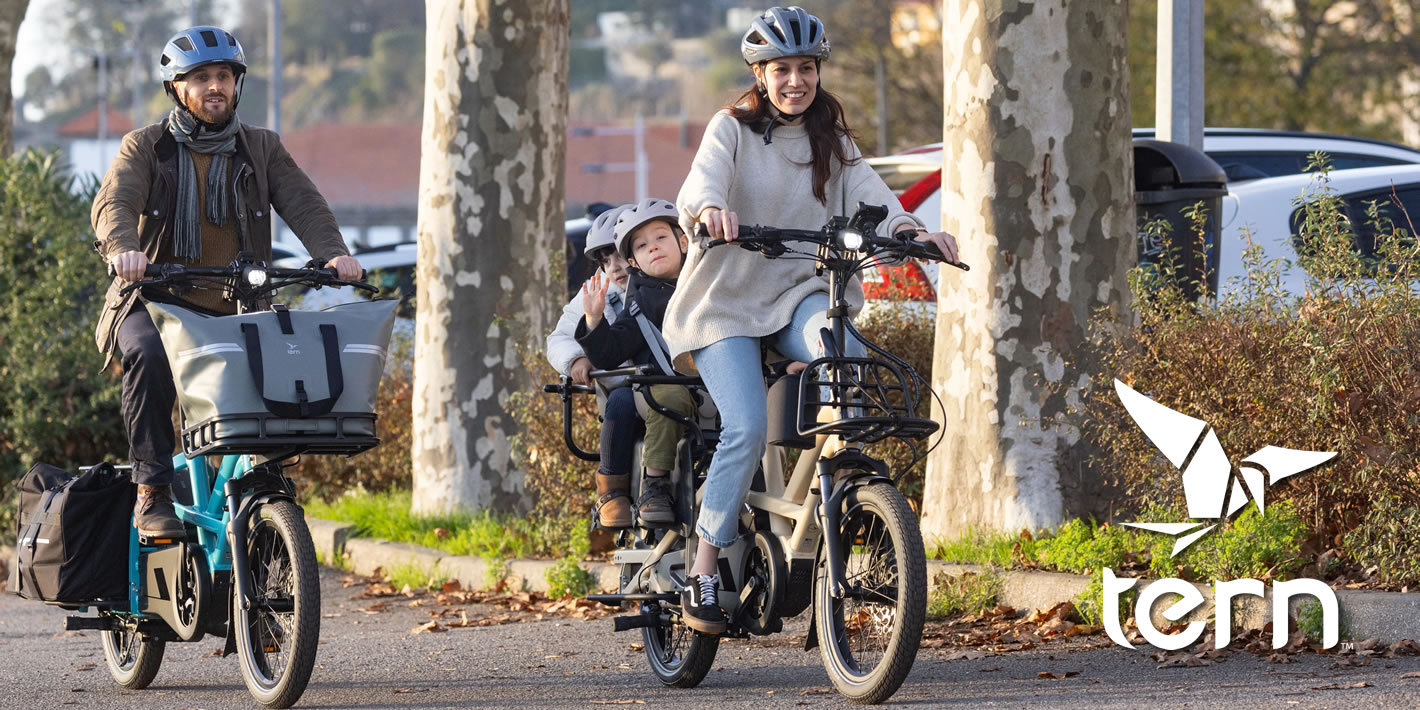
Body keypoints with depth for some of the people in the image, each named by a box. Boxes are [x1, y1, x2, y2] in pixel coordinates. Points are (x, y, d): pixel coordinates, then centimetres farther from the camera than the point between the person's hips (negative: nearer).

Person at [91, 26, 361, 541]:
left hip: (236, 311, 3)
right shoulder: (146, 147, 7)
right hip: (156, 304, -3)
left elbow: (302, 204, -1)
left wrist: (332, 252, -23)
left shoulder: (261, 149, 14)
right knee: (148, 356, -34)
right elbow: (114, 203, -11)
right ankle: (152, 493, -27)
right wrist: (123, 247, -34)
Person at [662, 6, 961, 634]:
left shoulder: (832, 141, 11)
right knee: (747, 429, -22)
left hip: (799, 293, 3)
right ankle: (702, 575, -12)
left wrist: (911, 230, -26)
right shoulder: (732, 129, 0)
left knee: (847, 355, -33)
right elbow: (702, 182, -20)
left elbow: (868, 195, -5)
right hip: (727, 299, -3)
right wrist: (710, 210, -44)